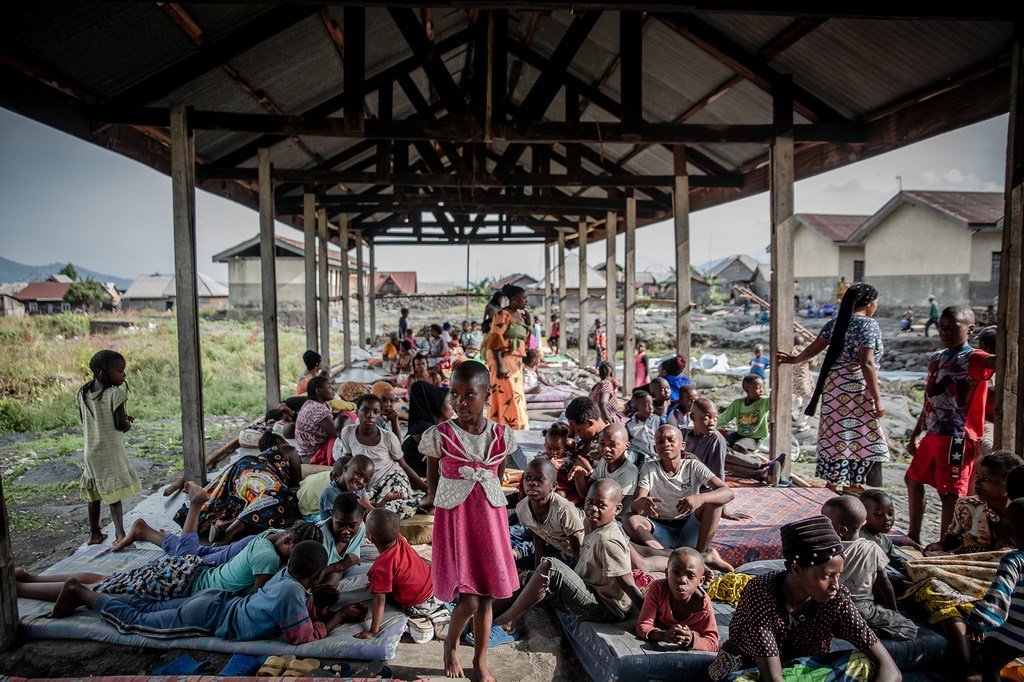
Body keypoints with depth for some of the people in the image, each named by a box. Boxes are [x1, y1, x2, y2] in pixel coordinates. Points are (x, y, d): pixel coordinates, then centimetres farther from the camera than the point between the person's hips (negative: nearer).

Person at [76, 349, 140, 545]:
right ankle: (119, 533, -5)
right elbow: (121, 425, -20)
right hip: (111, 452, -6)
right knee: (114, 495, 0)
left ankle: (95, 534, 27)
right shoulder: (115, 394, -19)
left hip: (90, 452, 6)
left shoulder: (82, 393, 3)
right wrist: (128, 424, 3)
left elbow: (84, 421, 13)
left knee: (94, 494, 17)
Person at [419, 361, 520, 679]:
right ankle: (451, 644, 28)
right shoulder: (439, 435, -11)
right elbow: (432, 481, 2)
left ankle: (480, 659, 33)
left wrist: (483, 504, 9)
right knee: (469, 600, -5)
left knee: (486, 596, 11)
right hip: (454, 519, -3)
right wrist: (444, 506, 4)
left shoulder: (502, 435, -3)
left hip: (491, 518, 3)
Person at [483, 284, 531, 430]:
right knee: (506, 398, -8)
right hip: (503, 360, -9)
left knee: (516, 397, 12)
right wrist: (499, 365, -25)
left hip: (516, 362, 9)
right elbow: (495, 341, -18)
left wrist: (527, 321, 6)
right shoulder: (502, 314, -12)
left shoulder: (520, 314, 13)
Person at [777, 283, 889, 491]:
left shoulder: (836, 323, 9)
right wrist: (877, 399, -15)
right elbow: (867, 364, -17)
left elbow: (813, 348, 13)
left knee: (835, 433, 13)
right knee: (867, 438, 2)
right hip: (857, 389, -7)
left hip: (832, 385, 7)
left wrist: (794, 359, 31)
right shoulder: (869, 325, -10)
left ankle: (833, 483, 21)